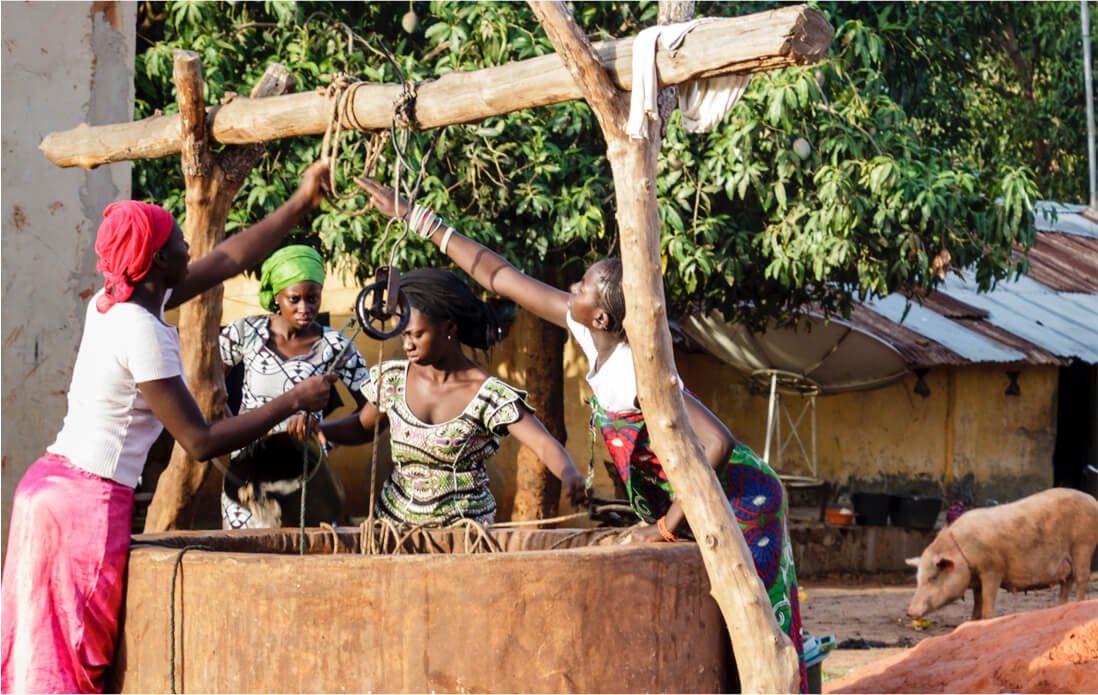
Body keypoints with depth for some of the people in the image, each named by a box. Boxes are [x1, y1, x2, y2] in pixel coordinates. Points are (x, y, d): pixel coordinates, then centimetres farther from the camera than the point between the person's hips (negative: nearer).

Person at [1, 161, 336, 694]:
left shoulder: (111, 304, 10)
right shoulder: (142, 332, -16)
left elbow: (229, 259, 20)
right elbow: (201, 441, -14)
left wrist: (301, 203, 24)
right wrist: (294, 402, -8)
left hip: (49, 484, 9)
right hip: (89, 501, -9)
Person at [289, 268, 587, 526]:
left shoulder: (489, 395, -13)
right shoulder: (392, 378, 2)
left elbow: (545, 444, -23)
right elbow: (363, 427, 19)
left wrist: (569, 474, -45)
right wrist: (316, 428, 0)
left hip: (465, 529, -4)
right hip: (395, 521, 4)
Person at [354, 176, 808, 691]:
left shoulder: (640, 373, -30)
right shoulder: (587, 331, -6)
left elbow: (717, 444, -39)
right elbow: (501, 277, 3)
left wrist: (668, 527, -30)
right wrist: (414, 218, 5)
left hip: (740, 507, -9)